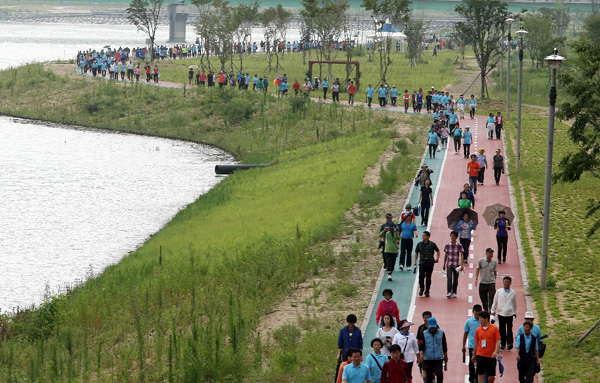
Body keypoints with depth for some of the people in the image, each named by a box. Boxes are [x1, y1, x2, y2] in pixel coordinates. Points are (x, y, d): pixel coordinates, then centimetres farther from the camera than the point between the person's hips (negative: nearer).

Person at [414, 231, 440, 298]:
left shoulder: (432, 244, 0)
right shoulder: (419, 244, 6)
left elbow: (438, 251, 9)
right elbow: (416, 253, 12)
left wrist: (437, 258, -6)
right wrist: (415, 261, 4)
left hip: (430, 263, -1)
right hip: (422, 262, 1)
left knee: (428, 278, 3)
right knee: (421, 276, -11)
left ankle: (427, 291, 12)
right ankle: (421, 289, 11)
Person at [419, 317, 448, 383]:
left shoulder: (441, 333, 4)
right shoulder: (424, 333, 2)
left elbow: (444, 345, 13)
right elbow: (421, 345, -2)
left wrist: (445, 356, 18)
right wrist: (421, 354, -18)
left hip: (439, 358, 0)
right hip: (427, 358, 0)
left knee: (439, 374, -10)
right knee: (428, 375, 5)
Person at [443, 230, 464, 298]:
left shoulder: (459, 246, -3)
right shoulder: (447, 245, 2)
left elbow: (462, 255, -4)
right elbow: (445, 255, 10)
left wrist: (461, 264, -14)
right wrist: (444, 265, 12)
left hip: (456, 265, 0)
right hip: (449, 265, 0)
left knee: (455, 279, 8)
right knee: (449, 278, -13)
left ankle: (454, 293, 18)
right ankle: (449, 292, -18)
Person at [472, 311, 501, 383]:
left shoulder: (494, 328, -3)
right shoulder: (478, 329, 6)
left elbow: (498, 341, -6)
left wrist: (495, 351, -21)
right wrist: (474, 355, 16)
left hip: (491, 356, -2)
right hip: (480, 355, 2)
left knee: (491, 377, 2)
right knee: (480, 374, -3)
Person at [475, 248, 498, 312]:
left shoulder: (494, 262, 2)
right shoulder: (481, 261, -2)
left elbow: (495, 272, 13)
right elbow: (478, 270, 6)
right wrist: (476, 279, -4)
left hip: (491, 283, 0)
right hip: (483, 283, 0)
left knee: (492, 299, -11)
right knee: (483, 298, 9)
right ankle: (485, 311, 25)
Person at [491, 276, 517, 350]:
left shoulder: (513, 293, 5)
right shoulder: (498, 292, 4)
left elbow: (514, 304, 15)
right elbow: (495, 302, 10)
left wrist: (515, 313, 18)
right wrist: (493, 311, 7)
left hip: (510, 314, -1)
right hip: (501, 314, 1)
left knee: (509, 329, -9)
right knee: (502, 329, 6)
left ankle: (509, 343, -9)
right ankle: (502, 343, 17)